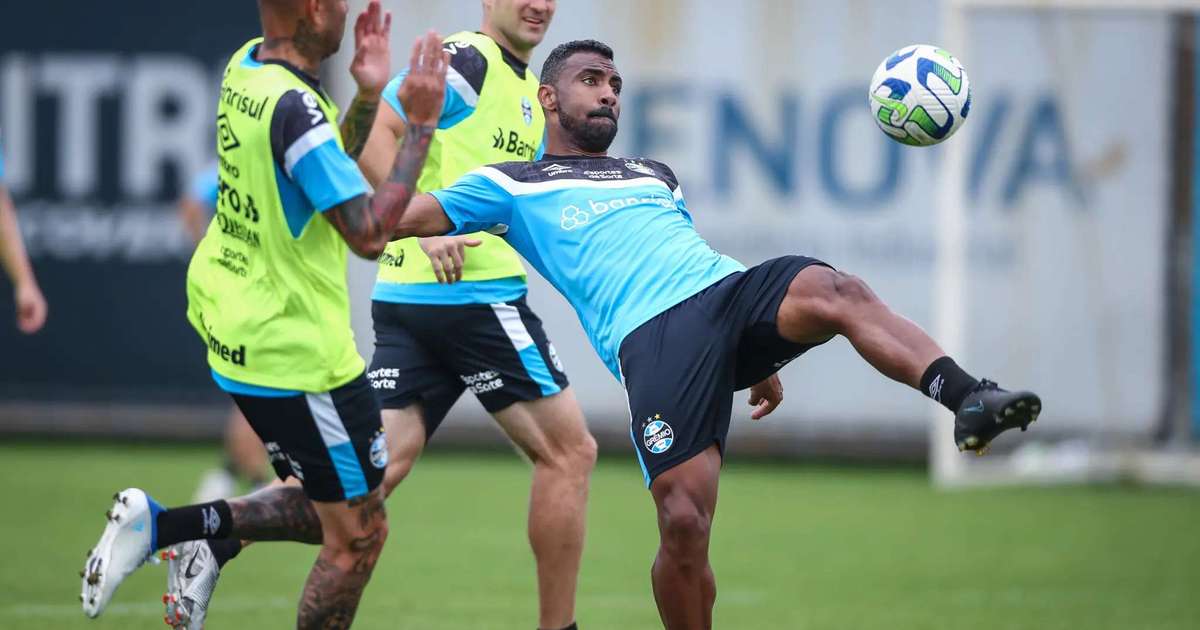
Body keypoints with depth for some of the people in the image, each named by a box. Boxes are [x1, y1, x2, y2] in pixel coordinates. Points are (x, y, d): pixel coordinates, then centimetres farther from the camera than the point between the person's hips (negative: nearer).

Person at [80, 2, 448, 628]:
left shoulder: (245, 66, 3)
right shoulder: (296, 108, -25)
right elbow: (368, 232, -25)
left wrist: (367, 96, 4)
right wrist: (420, 124, -21)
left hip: (237, 335, 9)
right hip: (300, 358, -9)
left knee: (325, 513, 21)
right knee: (358, 535, 3)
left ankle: (161, 526, 13)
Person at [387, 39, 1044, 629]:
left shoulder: (655, 176, 36)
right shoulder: (513, 185, 21)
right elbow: (397, 217, 11)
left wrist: (759, 359, 29)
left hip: (734, 288, 4)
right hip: (651, 337, -4)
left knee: (837, 291, -30)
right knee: (684, 522, -19)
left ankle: (968, 399, -49)